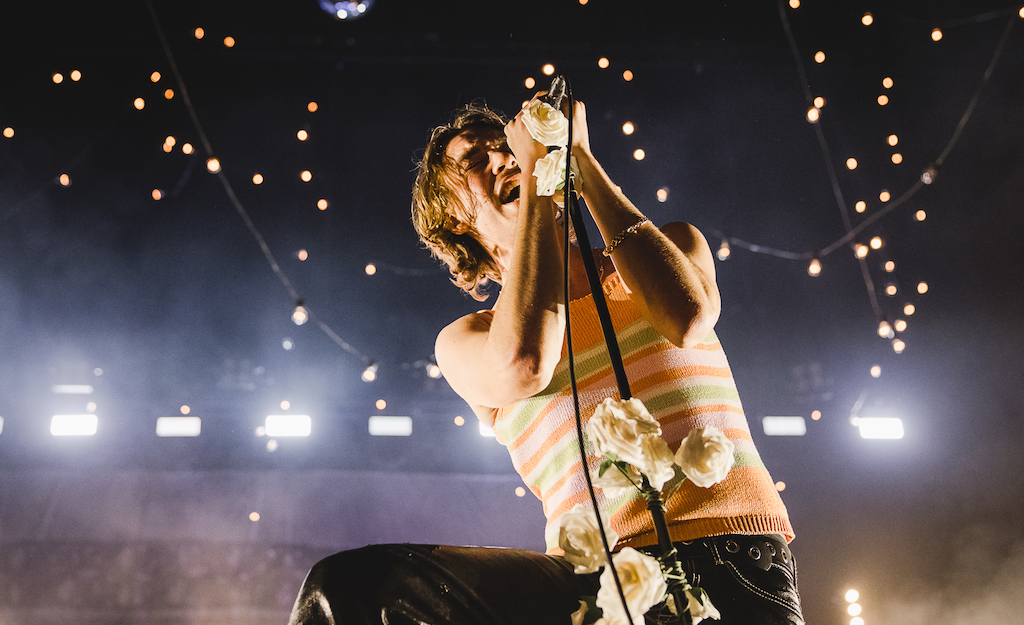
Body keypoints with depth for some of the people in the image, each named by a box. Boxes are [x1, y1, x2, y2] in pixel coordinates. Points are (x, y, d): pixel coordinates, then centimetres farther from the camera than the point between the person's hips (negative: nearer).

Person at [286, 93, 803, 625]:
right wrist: (538, 169, -3)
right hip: (598, 577, 0)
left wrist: (578, 157, 0)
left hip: (731, 565, 0)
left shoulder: (674, 243, 19)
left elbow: (687, 319, -7)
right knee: (350, 582, -22)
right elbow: (524, 364, -14)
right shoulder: (466, 340, 14)